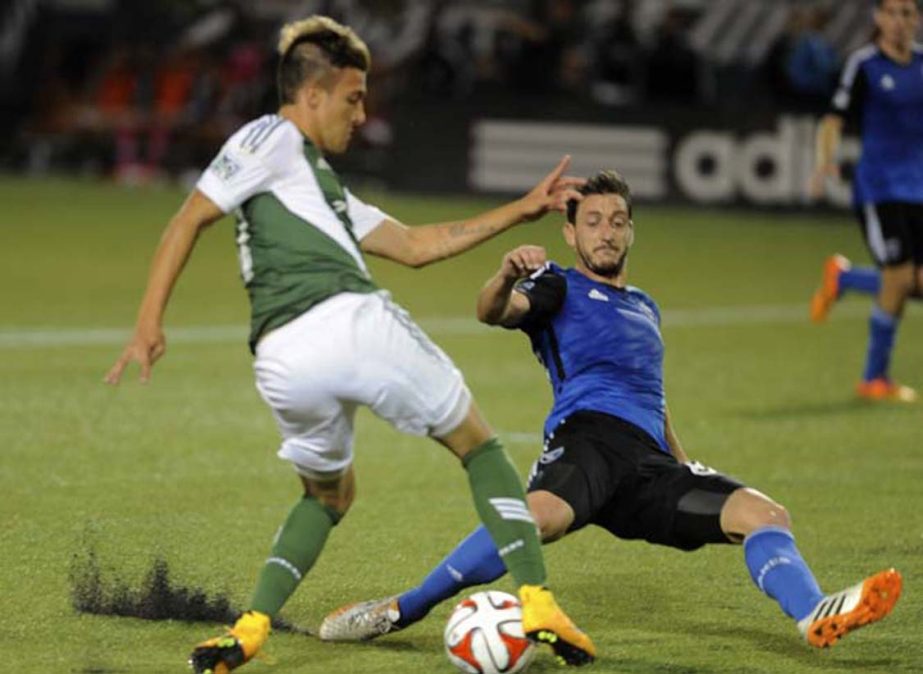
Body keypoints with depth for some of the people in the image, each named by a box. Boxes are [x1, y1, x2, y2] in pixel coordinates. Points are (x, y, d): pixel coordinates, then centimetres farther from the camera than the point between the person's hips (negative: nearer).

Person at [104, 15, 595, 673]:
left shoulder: (322, 180, 34)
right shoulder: (273, 138, 9)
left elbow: (414, 245, 34)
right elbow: (189, 220, 0)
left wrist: (521, 210, 35)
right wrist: (150, 319, -8)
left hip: (284, 364, 8)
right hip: (350, 322, -8)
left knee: (328, 495, 28)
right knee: (480, 448, 9)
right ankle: (537, 601, 0)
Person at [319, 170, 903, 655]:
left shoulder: (645, 307, 35)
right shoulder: (559, 288, 16)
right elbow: (493, 312, -6)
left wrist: (689, 472, 35)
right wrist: (508, 277, -29)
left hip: (650, 463, 6)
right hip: (588, 436, -6)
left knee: (765, 514, -16)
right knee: (543, 514, -38)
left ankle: (818, 619, -41)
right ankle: (399, 612, -33)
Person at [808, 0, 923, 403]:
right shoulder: (864, 65, -5)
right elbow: (835, 120, -11)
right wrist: (826, 159, -28)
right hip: (879, 185, -5)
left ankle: (841, 279, 26)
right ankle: (876, 378, 5)